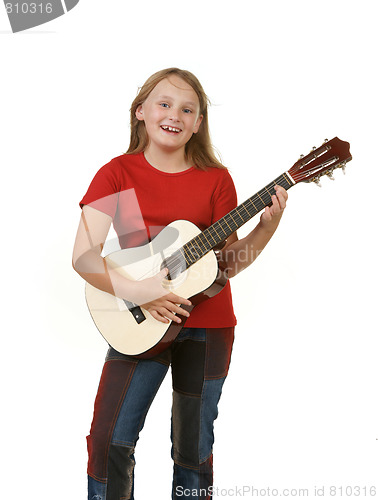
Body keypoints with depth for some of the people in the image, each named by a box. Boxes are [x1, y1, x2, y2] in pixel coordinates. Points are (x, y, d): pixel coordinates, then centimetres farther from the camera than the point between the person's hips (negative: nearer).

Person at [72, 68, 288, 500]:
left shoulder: (215, 179, 1)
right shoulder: (117, 173, -2)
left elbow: (228, 263, 1)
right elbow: (83, 257, -10)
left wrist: (266, 228, -14)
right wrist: (135, 291, -23)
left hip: (207, 325, 1)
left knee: (194, 448, 9)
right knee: (109, 439, -9)